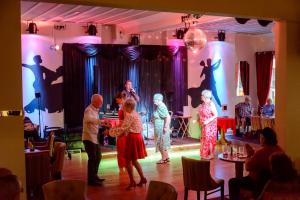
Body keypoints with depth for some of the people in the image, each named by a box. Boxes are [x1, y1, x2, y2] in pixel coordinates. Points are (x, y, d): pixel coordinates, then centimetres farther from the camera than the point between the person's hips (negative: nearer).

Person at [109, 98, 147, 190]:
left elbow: (122, 128, -18)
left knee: (128, 160, 0)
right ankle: (143, 178, 20)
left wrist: (110, 130, -11)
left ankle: (132, 182, 4)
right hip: (138, 137, 9)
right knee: (134, 160, 19)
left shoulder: (129, 115, -15)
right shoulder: (136, 114, 13)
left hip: (132, 138, -9)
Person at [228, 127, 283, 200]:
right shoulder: (279, 150, -2)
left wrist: (249, 155, -3)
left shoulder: (261, 152, -29)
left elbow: (247, 167, -18)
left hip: (259, 183, -9)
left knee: (232, 182, 1)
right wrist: (253, 153, 6)